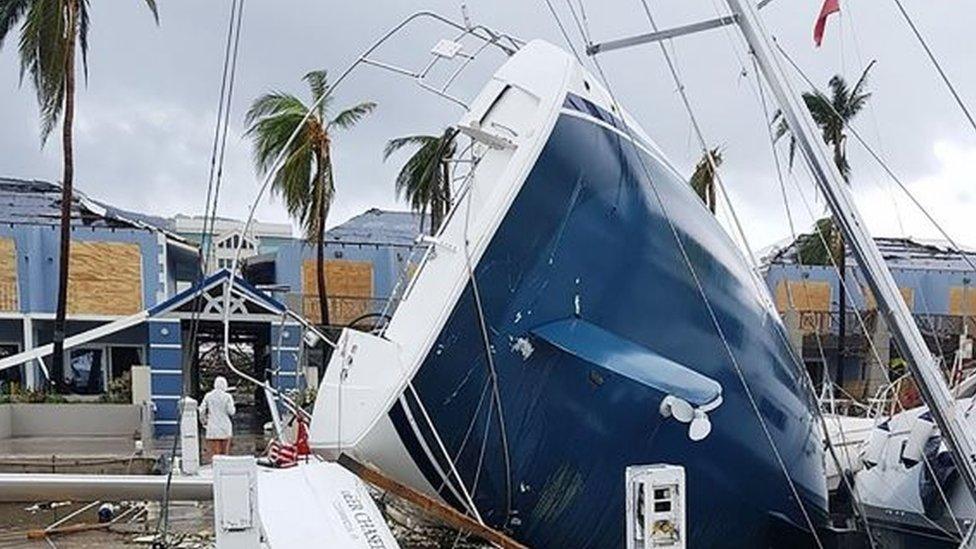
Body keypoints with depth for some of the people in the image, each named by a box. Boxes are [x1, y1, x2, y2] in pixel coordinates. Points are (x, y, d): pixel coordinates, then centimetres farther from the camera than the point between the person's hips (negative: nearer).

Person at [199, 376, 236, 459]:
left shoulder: (208, 396, 1)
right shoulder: (227, 397, -4)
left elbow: (202, 411, 1)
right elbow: (231, 412, -6)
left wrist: (204, 422, 17)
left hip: (212, 428, 0)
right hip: (225, 427, 0)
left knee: (214, 453, 0)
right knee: (224, 453, 10)